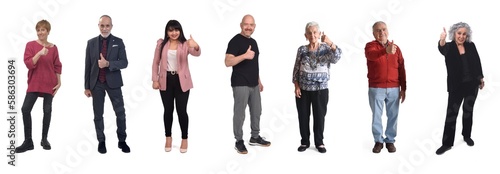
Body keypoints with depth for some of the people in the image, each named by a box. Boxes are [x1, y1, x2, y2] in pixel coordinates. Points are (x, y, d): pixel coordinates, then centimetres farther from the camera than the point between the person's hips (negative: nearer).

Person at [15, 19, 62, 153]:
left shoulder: (53, 48, 3)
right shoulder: (30, 45, -2)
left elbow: (57, 66, 8)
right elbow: (28, 64, -11)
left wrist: (59, 82, 4)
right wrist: (39, 53, -24)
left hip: (49, 84, 1)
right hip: (34, 83, -1)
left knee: (47, 110, 4)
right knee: (25, 109, -11)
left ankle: (44, 139, 18)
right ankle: (28, 142, -2)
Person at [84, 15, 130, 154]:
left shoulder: (118, 42, 0)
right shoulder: (91, 42, 4)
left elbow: (124, 63, -6)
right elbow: (88, 66, 4)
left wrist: (108, 63, -23)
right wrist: (87, 86, 2)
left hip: (113, 82, -1)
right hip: (96, 83, 1)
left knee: (120, 112, 2)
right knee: (98, 114, 8)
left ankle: (122, 141, 17)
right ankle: (101, 141, 20)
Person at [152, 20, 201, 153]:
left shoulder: (185, 44, -4)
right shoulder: (161, 43, 2)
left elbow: (196, 53, -24)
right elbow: (156, 62, 6)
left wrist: (196, 47, -47)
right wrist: (155, 79, 1)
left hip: (181, 81, -2)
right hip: (166, 81, 2)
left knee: (181, 110, 1)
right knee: (168, 110, 11)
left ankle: (184, 139, 17)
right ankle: (168, 137, 28)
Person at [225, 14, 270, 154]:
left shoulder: (253, 42, 15)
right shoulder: (235, 41, -10)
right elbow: (228, 62, -19)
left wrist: (259, 81, 20)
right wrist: (245, 55, -30)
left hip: (254, 84, 8)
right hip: (240, 84, -8)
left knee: (256, 111, 14)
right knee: (240, 114, -1)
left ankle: (255, 137, 28)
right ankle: (239, 141, 10)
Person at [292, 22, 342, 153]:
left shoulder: (326, 48, -1)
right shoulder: (302, 50, 2)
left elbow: (336, 58, -21)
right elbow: (296, 69, 4)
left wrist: (330, 43, -34)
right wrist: (296, 85, -4)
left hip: (321, 90, -1)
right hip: (303, 89, 1)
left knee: (319, 116, 7)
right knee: (303, 116, 7)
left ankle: (319, 142, 21)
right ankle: (305, 142, 22)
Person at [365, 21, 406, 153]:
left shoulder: (396, 48, 9)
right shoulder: (370, 46, -2)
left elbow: (401, 69, 9)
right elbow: (371, 55, -28)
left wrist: (403, 88, 5)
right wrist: (386, 51, -47)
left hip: (394, 88, 3)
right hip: (376, 88, -3)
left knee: (393, 116, 7)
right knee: (376, 115, 4)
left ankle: (390, 141, 19)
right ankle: (378, 141, 17)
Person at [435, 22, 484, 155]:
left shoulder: (471, 46, 1)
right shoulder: (449, 47, -9)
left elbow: (477, 63, 9)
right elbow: (442, 49, -34)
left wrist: (481, 78, 11)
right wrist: (442, 41, -56)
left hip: (472, 84, 3)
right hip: (456, 86, -3)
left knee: (468, 110, 16)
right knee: (451, 113, -2)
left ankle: (467, 136, 34)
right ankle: (447, 143, 5)